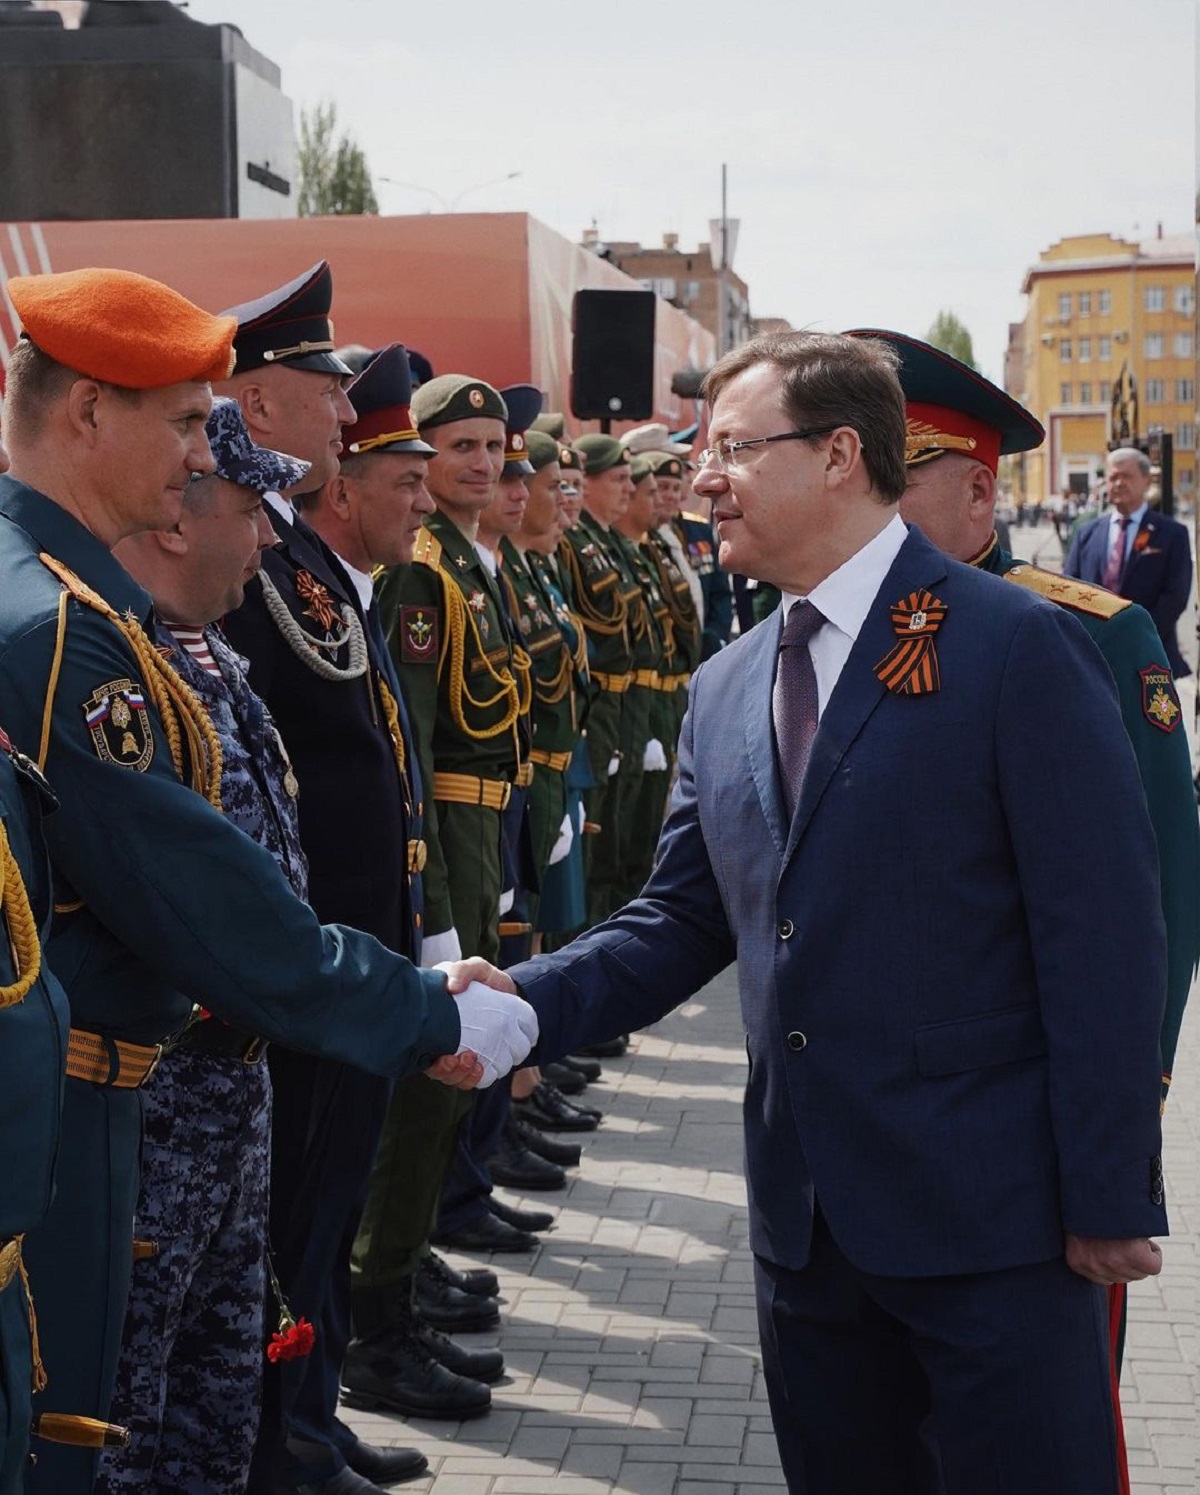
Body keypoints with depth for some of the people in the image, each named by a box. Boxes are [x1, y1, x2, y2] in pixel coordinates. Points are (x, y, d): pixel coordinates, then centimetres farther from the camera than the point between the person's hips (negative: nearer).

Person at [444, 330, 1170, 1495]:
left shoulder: (1015, 648, -11)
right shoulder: (725, 691, 10)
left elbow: (1104, 940, -12)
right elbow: (686, 918, 12)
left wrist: (1109, 1201, -13)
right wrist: (527, 999, -5)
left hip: (988, 1216, -6)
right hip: (808, 1222, 6)